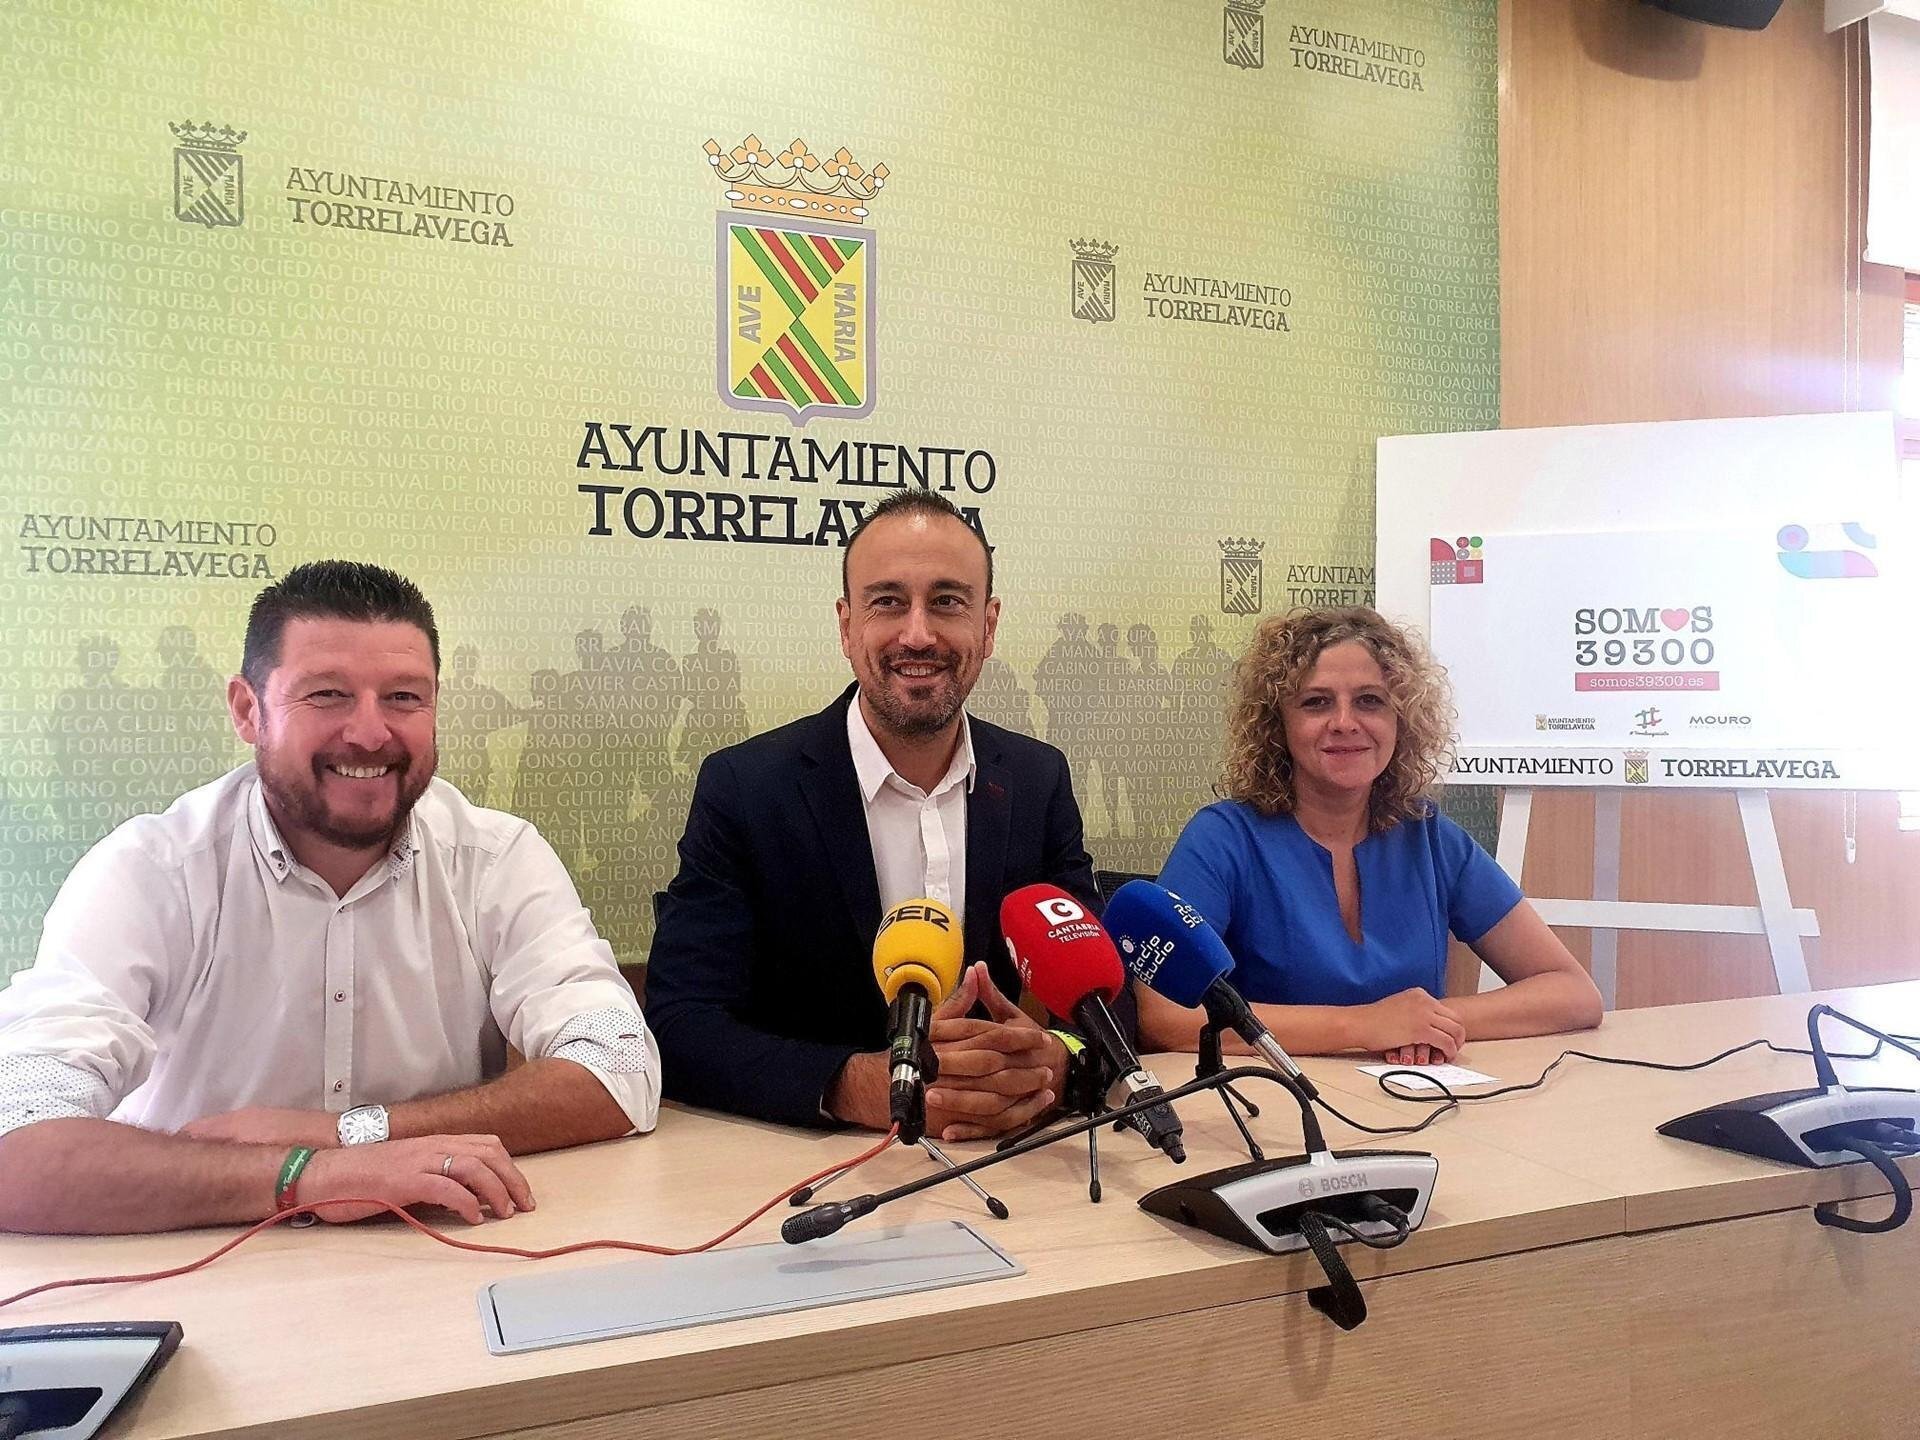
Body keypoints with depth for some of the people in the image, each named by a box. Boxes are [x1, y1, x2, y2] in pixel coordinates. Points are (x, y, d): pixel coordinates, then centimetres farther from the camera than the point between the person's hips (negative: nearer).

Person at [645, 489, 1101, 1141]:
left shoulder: (1040, 781, 2)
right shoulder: (742, 788, -9)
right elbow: (679, 1026, -14)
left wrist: (1052, 1061, -22)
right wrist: (862, 1086, -30)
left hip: (1007, 1162, 3)